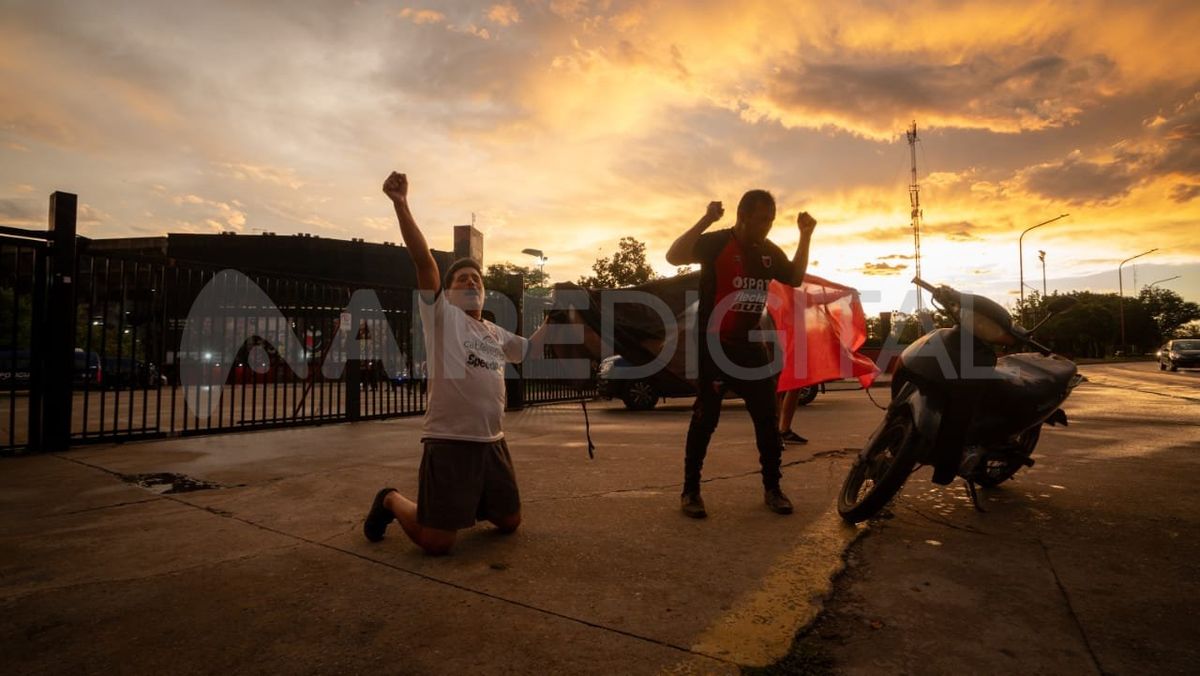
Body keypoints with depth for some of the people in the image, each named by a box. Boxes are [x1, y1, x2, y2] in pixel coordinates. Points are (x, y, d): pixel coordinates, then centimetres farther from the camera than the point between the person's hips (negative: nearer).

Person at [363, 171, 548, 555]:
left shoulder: (496, 334, 15)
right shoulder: (441, 316, -4)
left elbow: (529, 348, 31)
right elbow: (424, 261, -15)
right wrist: (401, 205, -24)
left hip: (492, 442, 7)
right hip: (449, 442, -6)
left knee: (510, 522, 17)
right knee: (436, 542, -4)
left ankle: (468, 505, 44)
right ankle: (392, 501, 25)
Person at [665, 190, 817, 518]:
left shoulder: (769, 251, 10)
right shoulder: (716, 242, -10)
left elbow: (796, 278, 23)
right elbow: (674, 257, -23)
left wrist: (805, 237, 13)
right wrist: (705, 221, -31)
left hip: (751, 343, 6)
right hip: (713, 343, -6)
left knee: (767, 417, 7)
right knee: (706, 418, -4)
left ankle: (772, 488, 20)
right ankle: (690, 491, 7)